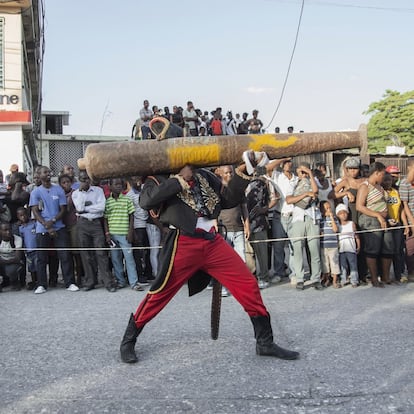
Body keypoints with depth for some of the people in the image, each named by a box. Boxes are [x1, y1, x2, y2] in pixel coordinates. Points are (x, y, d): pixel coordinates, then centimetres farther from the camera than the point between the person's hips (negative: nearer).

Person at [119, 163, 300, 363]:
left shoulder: (204, 175, 17)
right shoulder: (162, 176, 4)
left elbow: (229, 199, 17)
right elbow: (146, 201, -15)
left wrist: (241, 172, 4)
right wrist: (179, 179, -12)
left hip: (212, 241, 5)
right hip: (184, 243, -4)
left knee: (248, 284, 1)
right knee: (160, 293, 1)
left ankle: (265, 343, 14)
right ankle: (128, 341, 23)